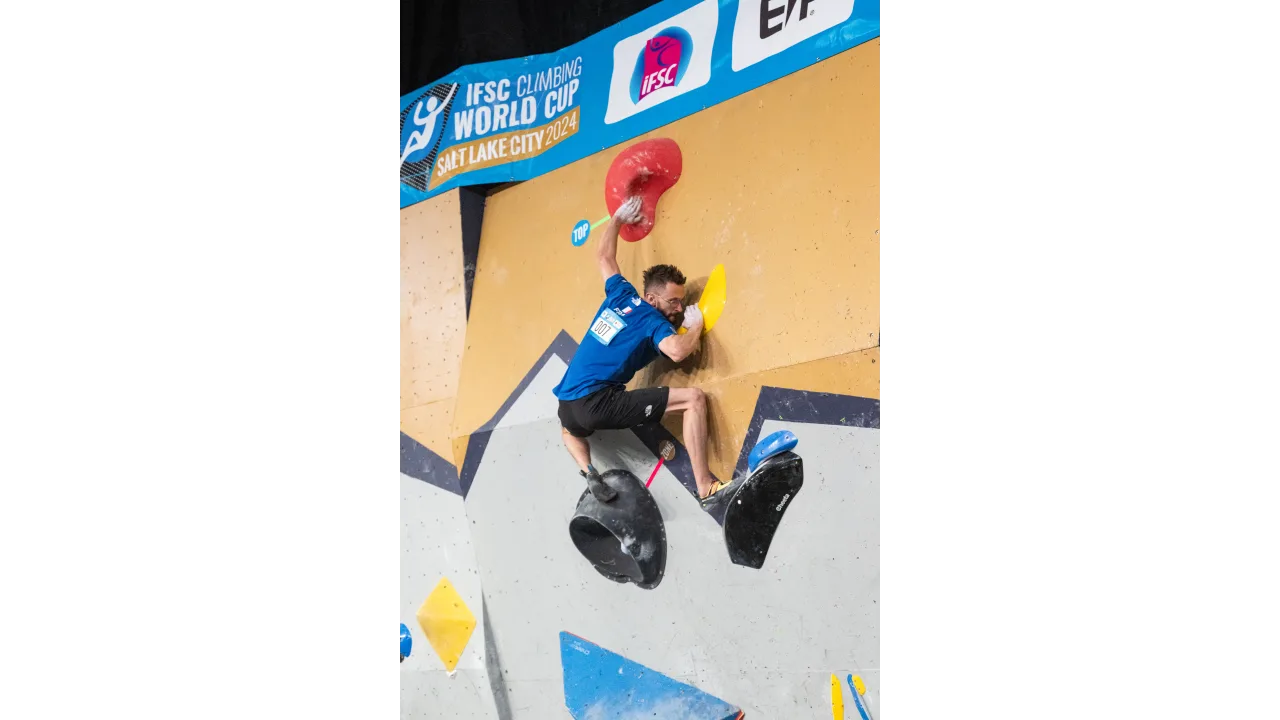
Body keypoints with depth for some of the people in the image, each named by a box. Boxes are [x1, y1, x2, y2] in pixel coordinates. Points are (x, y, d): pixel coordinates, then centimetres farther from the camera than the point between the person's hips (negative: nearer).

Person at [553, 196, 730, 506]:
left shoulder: (620, 295, 16)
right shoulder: (651, 320, -4)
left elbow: (603, 257, 33)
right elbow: (678, 351, -24)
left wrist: (617, 219, 46)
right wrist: (696, 326, -4)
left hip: (568, 403, 7)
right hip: (599, 403, -7)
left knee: (570, 432, 46)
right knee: (694, 398, -9)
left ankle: (588, 471, 14)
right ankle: (706, 488, -13)